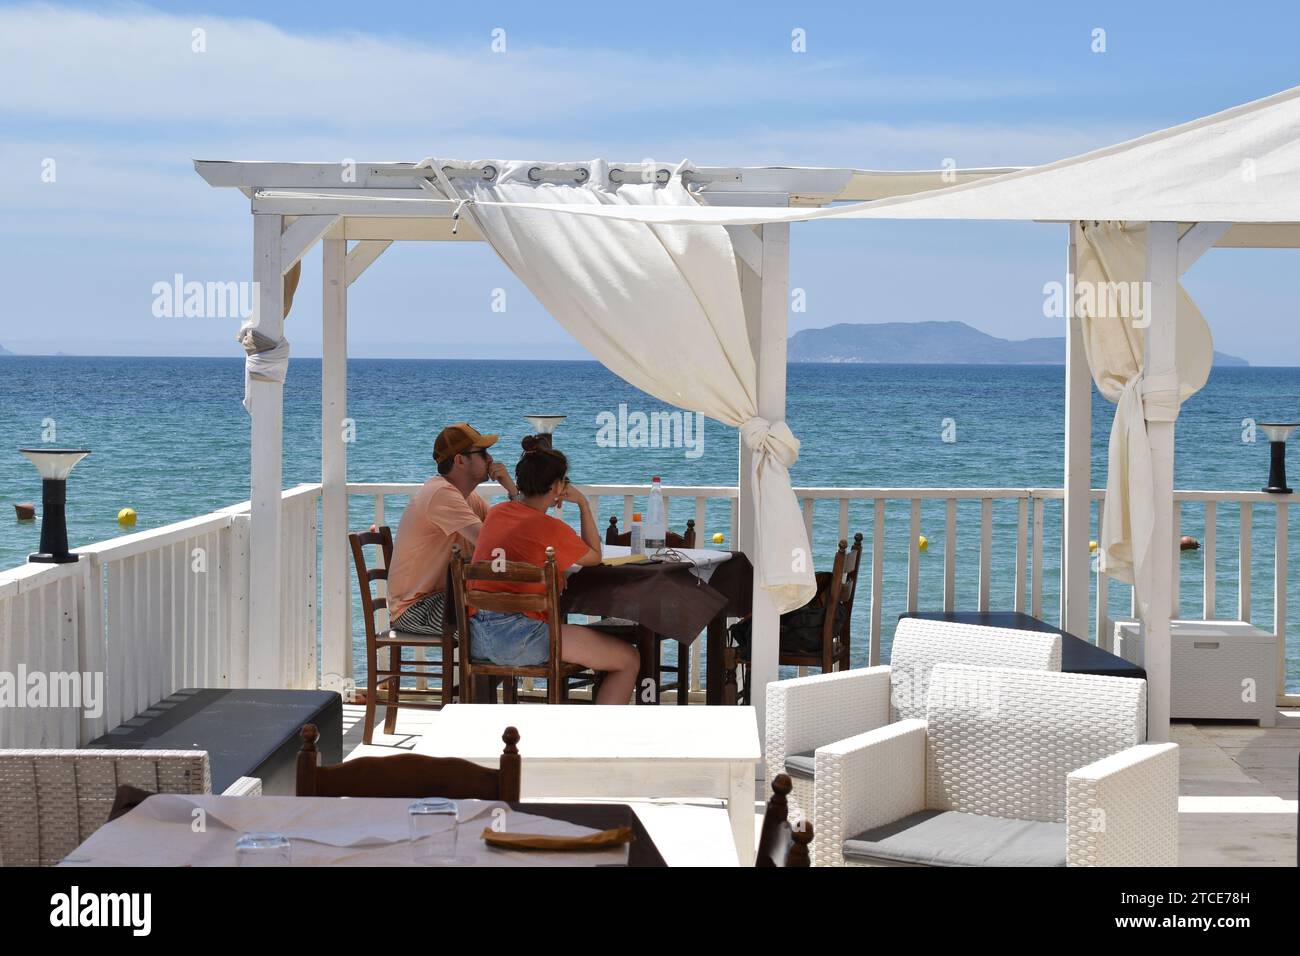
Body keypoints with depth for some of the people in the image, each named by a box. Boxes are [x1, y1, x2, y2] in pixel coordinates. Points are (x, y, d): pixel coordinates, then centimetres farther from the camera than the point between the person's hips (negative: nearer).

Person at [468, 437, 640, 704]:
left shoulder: (496, 513, 10)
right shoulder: (553, 529, -9)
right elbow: (594, 557, 10)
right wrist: (584, 504, 14)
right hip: (519, 637, -8)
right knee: (628, 659, -2)